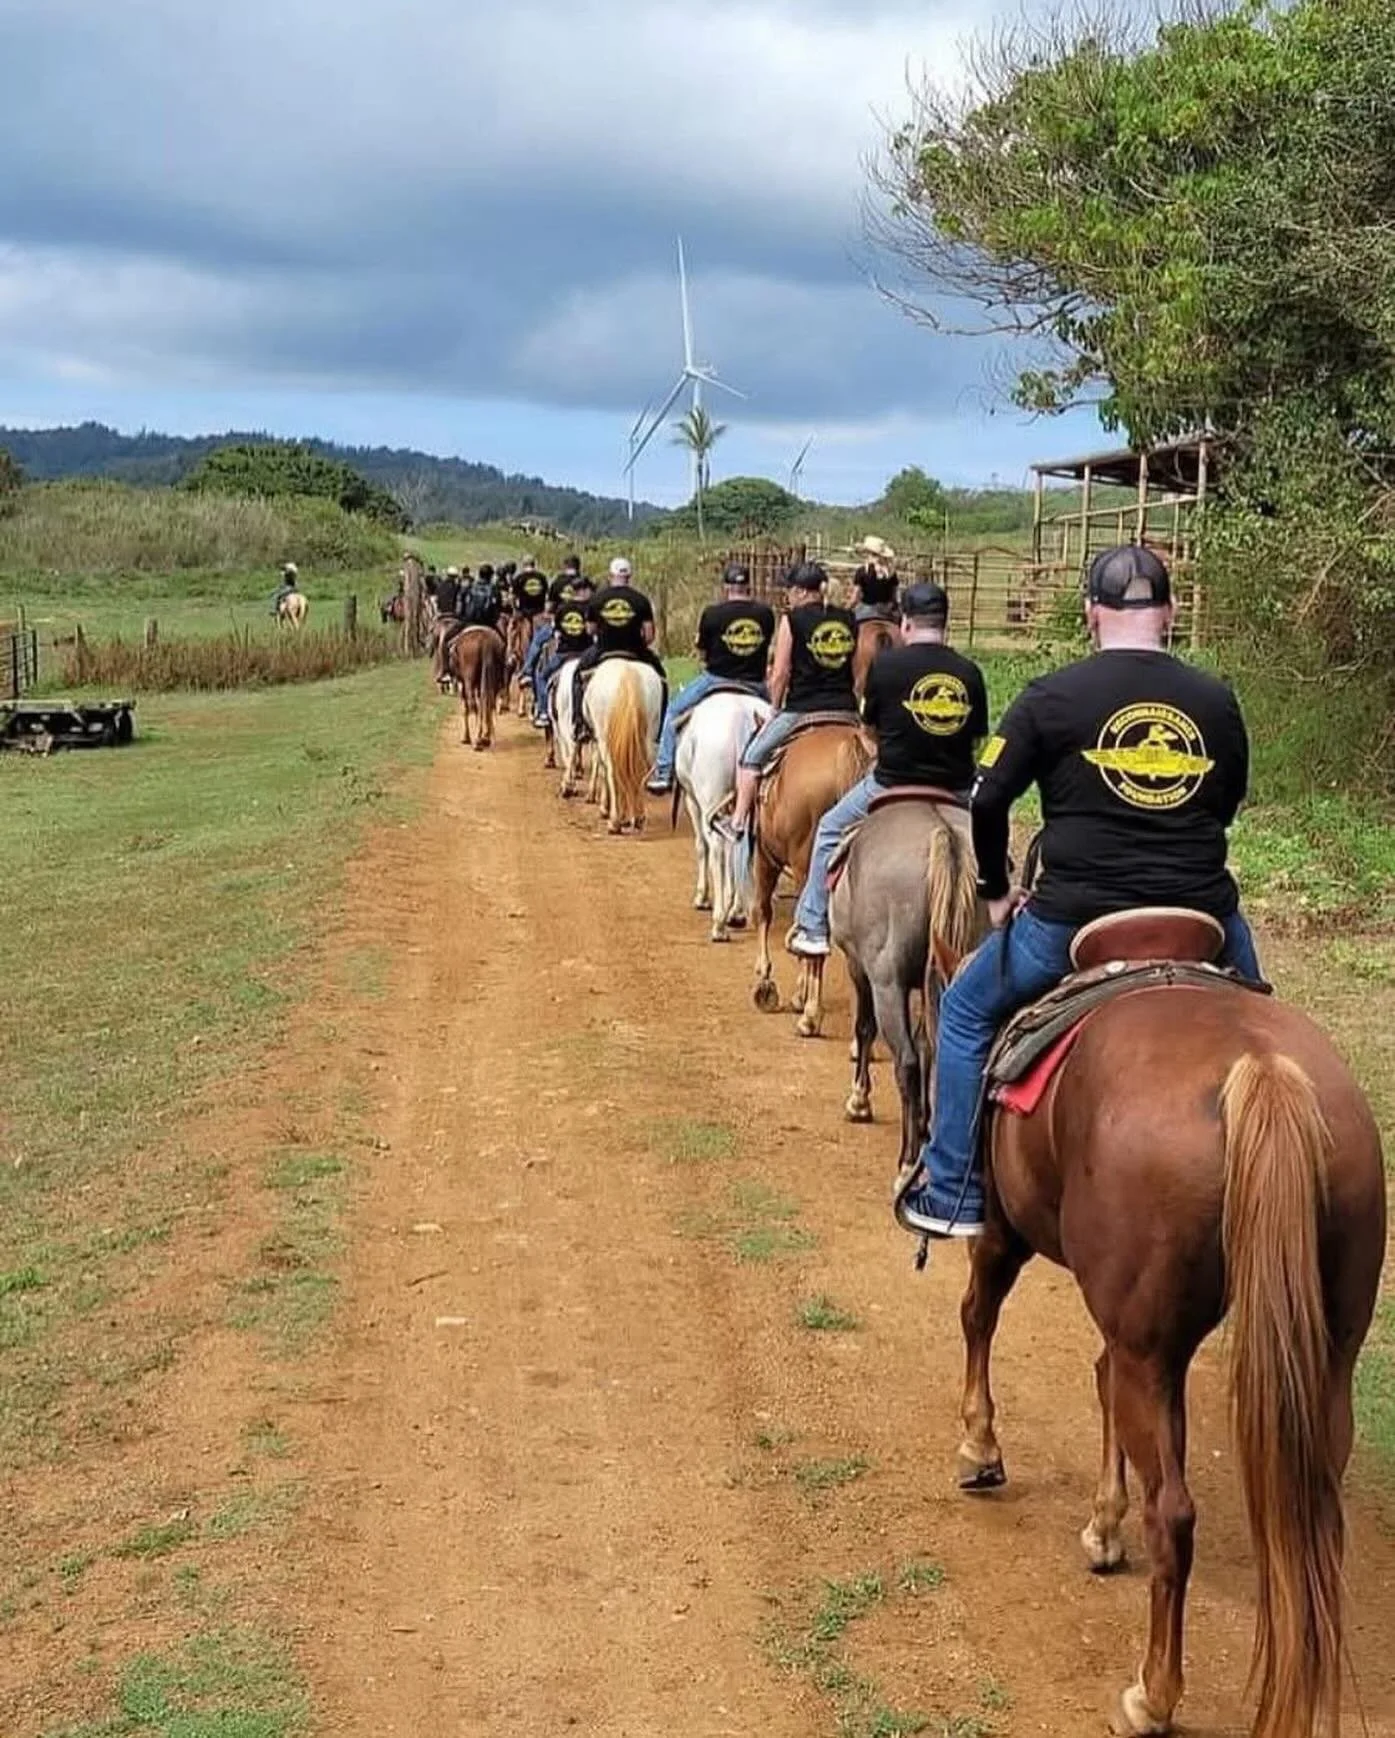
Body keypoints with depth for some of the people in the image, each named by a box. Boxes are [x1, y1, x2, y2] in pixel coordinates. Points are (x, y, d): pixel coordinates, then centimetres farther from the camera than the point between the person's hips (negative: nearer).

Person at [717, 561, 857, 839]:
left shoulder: (793, 620, -5)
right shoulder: (849, 620, 9)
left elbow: (780, 675, -5)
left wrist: (776, 709, 8)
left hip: (802, 709, -4)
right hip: (846, 709, 4)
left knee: (752, 754, 11)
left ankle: (738, 821, 11)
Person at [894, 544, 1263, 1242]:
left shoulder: (1051, 697, -5)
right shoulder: (1217, 701, 5)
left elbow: (985, 802, -5)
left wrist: (996, 892, 9)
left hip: (1074, 921, -2)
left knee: (967, 1012, 21)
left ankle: (952, 1194, 21)